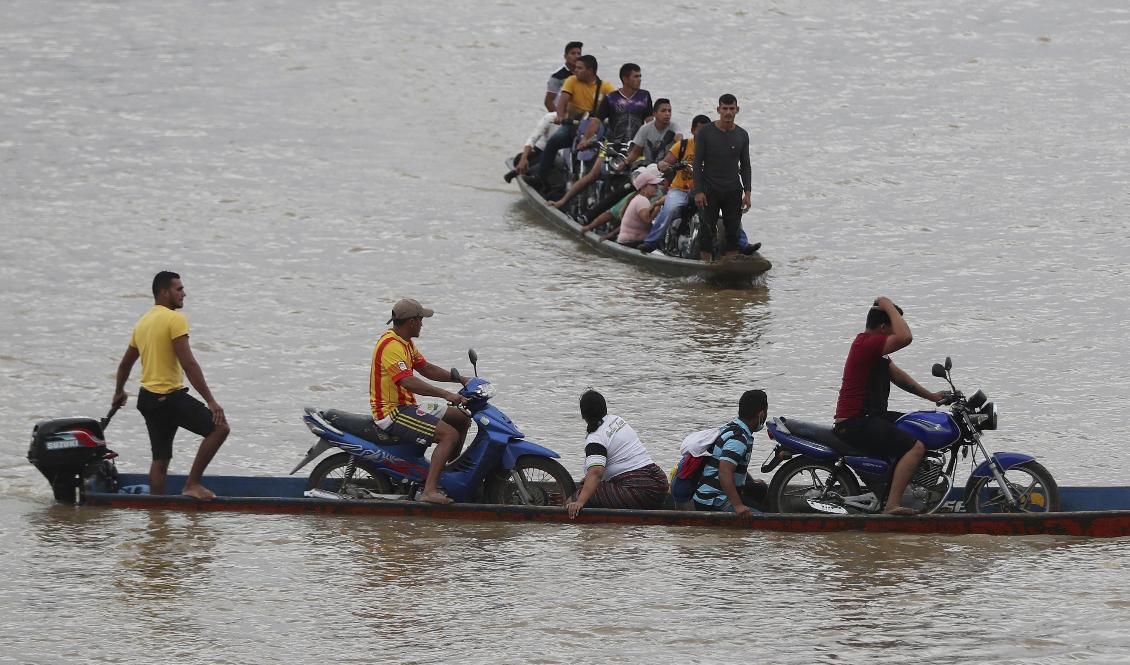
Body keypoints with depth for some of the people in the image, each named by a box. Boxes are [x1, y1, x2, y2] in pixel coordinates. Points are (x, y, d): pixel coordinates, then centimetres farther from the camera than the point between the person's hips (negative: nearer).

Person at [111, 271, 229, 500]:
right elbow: (188, 364, -20)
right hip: (170, 397, -9)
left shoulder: (143, 322, 16)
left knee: (160, 458, 13)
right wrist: (210, 401, -20)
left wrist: (119, 393, 45)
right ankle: (192, 485, -11)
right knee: (219, 427, -10)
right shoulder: (175, 319, -12)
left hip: (147, 397, 9)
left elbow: (125, 363, 27)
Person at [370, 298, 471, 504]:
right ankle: (430, 490, -32)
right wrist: (445, 394, -38)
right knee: (450, 434, -24)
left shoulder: (405, 342, 15)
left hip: (404, 408, 11)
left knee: (461, 418, 18)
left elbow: (426, 369, 23)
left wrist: (461, 380, 13)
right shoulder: (391, 346, -20)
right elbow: (408, 382, -32)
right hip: (392, 413, -11)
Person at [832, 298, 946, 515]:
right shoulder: (868, 343, -17)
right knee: (916, 447, -23)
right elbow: (905, 338, -30)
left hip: (867, 418, 11)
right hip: (856, 424, -11)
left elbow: (897, 375, 24)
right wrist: (889, 307, -16)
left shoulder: (871, 345, 18)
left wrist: (930, 396, 20)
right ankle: (892, 504, -33)